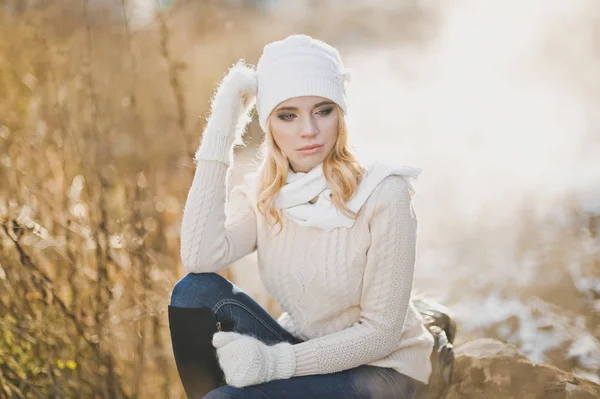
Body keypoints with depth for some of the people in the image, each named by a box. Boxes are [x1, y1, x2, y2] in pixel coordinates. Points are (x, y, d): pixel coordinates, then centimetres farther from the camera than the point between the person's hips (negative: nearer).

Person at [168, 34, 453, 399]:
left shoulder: (383, 194, -19)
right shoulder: (261, 193, -5)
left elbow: (381, 332, -17)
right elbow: (201, 258, -26)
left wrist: (279, 361, -29)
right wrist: (220, 130, -22)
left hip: (380, 369, -5)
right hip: (304, 353, 5)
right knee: (196, 291, -20)